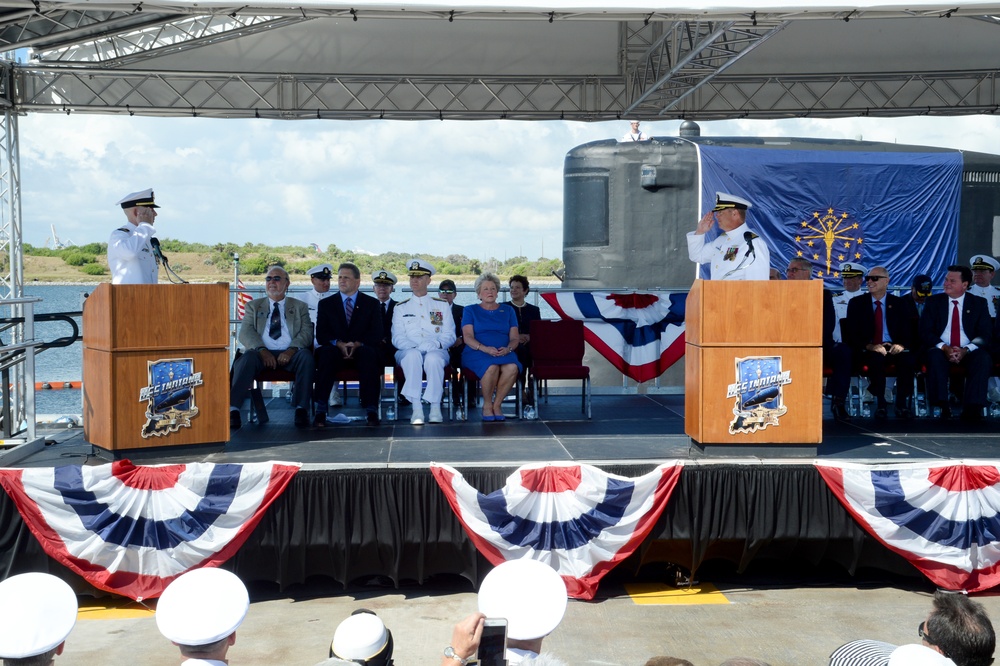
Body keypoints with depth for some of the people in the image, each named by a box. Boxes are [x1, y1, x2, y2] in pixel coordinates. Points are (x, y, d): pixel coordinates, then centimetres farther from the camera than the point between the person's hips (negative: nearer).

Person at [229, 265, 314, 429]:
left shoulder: (300, 307, 21)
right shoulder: (253, 306, 22)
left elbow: (306, 333, 5)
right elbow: (245, 333, 6)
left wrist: (291, 350, -16)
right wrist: (262, 351, -15)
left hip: (289, 354, 0)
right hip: (262, 353, 0)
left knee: (306, 356, -33)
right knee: (247, 359, -34)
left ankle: (301, 409, -34)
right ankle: (233, 409, -41)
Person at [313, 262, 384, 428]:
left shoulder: (372, 303, 14)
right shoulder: (326, 303, 16)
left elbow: (376, 334, 2)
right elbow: (320, 334, 5)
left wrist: (358, 344, -17)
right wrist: (338, 343, -16)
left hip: (362, 350, -1)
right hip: (336, 351, 1)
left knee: (369, 353, -36)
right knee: (327, 352, -35)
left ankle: (371, 410, -36)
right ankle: (320, 410, -37)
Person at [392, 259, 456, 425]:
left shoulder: (442, 306, 18)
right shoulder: (400, 308, 18)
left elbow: (450, 336, 9)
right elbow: (397, 338, 6)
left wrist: (435, 344, -13)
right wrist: (414, 347, -14)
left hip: (436, 352, 0)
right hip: (408, 352, 0)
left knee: (433, 358, -37)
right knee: (413, 355, -37)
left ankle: (435, 408, -35)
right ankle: (416, 409, -41)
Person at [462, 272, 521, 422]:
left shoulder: (508, 310, 21)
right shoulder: (471, 310, 15)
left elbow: (514, 338, 12)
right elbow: (468, 337, 0)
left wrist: (508, 349, -12)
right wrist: (484, 348, -19)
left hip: (504, 353, 2)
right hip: (476, 353, -2)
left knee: (512, 368, -34)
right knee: (492, 367, -37)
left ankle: (497, 404, -16)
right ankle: (487, 405, -15)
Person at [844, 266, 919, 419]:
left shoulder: (900, 304, 13)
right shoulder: (856, 303, 9)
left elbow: (908, 332, 7)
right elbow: (851, 333, 0)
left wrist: (902, 344, -17)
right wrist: (869, 346, -18)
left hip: (893, 348, 2)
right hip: (868, 351, -1)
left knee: (908, 359, -32)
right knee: (876, 358, -37)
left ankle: (902, 405, -20)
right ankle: (879, 405, -23)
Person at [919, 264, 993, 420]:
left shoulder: (979, 303, 9)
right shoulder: (934, 301, 9)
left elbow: (985, 334, 1)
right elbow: (925, 331, 0)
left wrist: (966, 350, -19)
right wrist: (944, 347, -19)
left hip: (969, 353, 1)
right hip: (941, 350, 0)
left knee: (983, 359, -32)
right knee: (935, 356, -35)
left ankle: (972, 407, -32)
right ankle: (942, 406, -33)